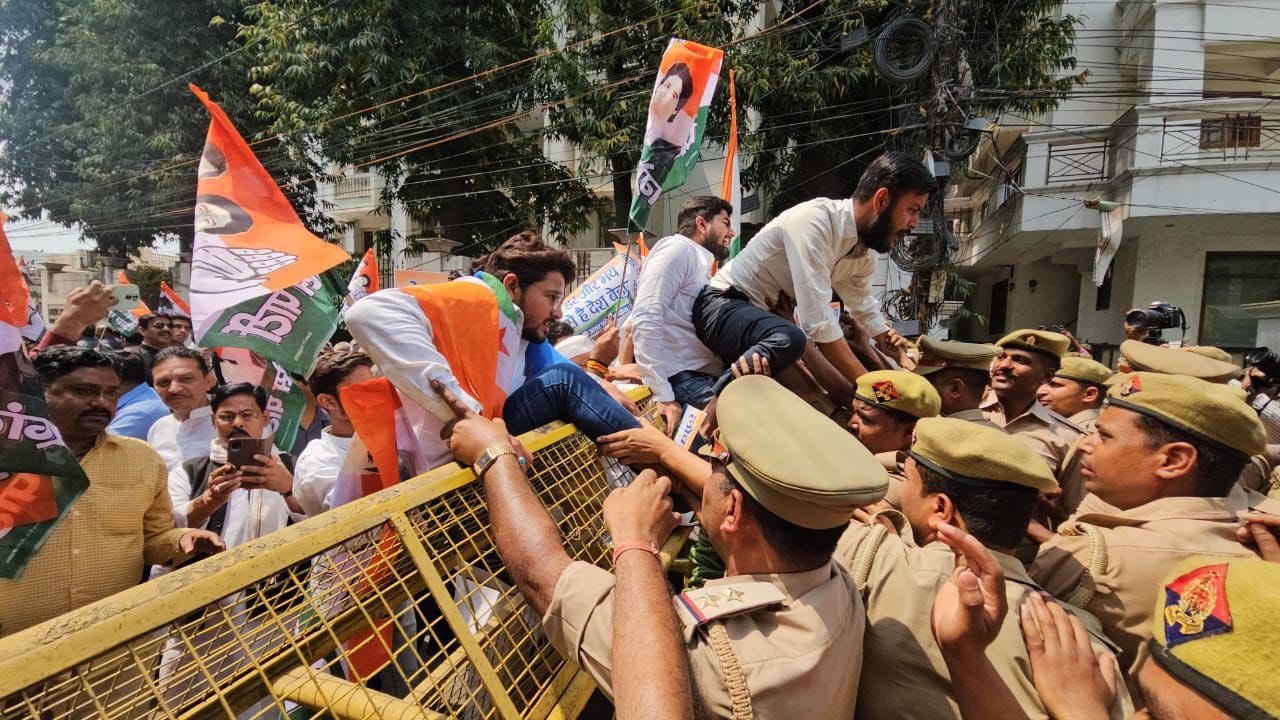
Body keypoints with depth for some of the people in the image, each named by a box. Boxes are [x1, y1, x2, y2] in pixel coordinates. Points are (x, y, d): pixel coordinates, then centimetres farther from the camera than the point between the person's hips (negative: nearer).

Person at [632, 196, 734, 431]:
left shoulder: (701, 263, 29)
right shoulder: (679, 247, 0)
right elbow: (646, 319, -15)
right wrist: (664, 397, -21)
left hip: (705, 378, 9)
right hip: (684, 379, -9)